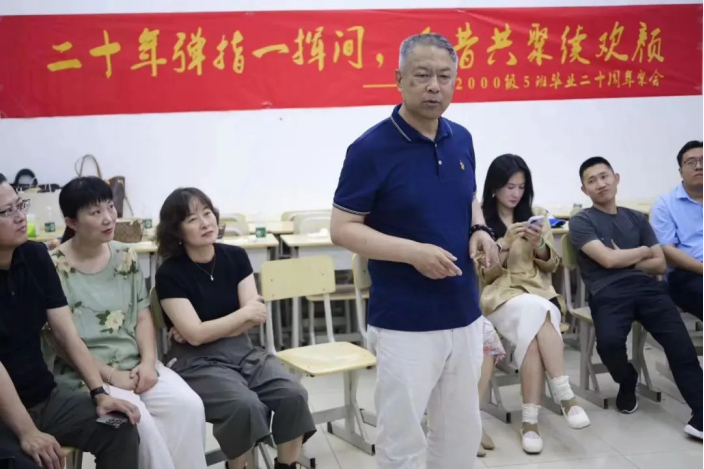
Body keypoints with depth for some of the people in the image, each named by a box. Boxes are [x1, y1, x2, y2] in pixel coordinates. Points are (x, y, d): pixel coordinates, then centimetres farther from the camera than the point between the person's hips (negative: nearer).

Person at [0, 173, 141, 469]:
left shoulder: (35, 256, 1)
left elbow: (66, 332, 0)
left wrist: (99, 392, -9)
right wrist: (27, 433, -23)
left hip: (45, 397, 5)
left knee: (122, 431, -13)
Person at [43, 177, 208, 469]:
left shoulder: (125, 257, 7)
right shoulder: (54, 268, -8)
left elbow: (142, 316, 9)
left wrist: (148, 362, -8)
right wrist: (110, 375, -16)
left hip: (134, 362, 5)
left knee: (188, 405, -20)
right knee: (136, 418, -30)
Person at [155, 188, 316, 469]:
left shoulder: (235, 257, 4)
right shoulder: (170, 274, -8)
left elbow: (256, 318, -1)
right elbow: (195, 334, -14)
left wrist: (209, 330, -11)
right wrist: (246, 312, -8)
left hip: (243, 351, 4)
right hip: (197, 362, -4)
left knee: (293, 395, -22)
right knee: (245, 405, -32)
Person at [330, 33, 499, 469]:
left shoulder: (461, 139, 5)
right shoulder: (371, 148, -13)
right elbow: (343, 229, -12)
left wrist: (479, 230, -2)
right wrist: (413, 251, -23)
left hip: (465, 314, 6)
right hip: (405, 324, -6)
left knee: (462, 432, 18)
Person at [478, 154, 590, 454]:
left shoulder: (536, 217, 15)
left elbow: (552, 266, 13)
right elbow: (484, 275, -2)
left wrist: (539, 245, -8)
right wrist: (506, 243, -16)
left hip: (539, 293, 3)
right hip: (500, 296, -3)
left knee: (533, 331, -34)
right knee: (536, 311, -37)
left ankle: (530, 419, -36)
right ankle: (565, 396, -34)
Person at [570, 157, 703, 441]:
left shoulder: (637, 219, 24)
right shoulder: (582, 222, 9)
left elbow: (660, 264, 17)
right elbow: (608, 259, -6)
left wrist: (626, 261, 2)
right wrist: (642, 251, 10)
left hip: (647, 287, 3)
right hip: (609, 293, -3)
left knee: (680, 342, -24)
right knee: (609, 341, -33)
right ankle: (628, 383, 1)